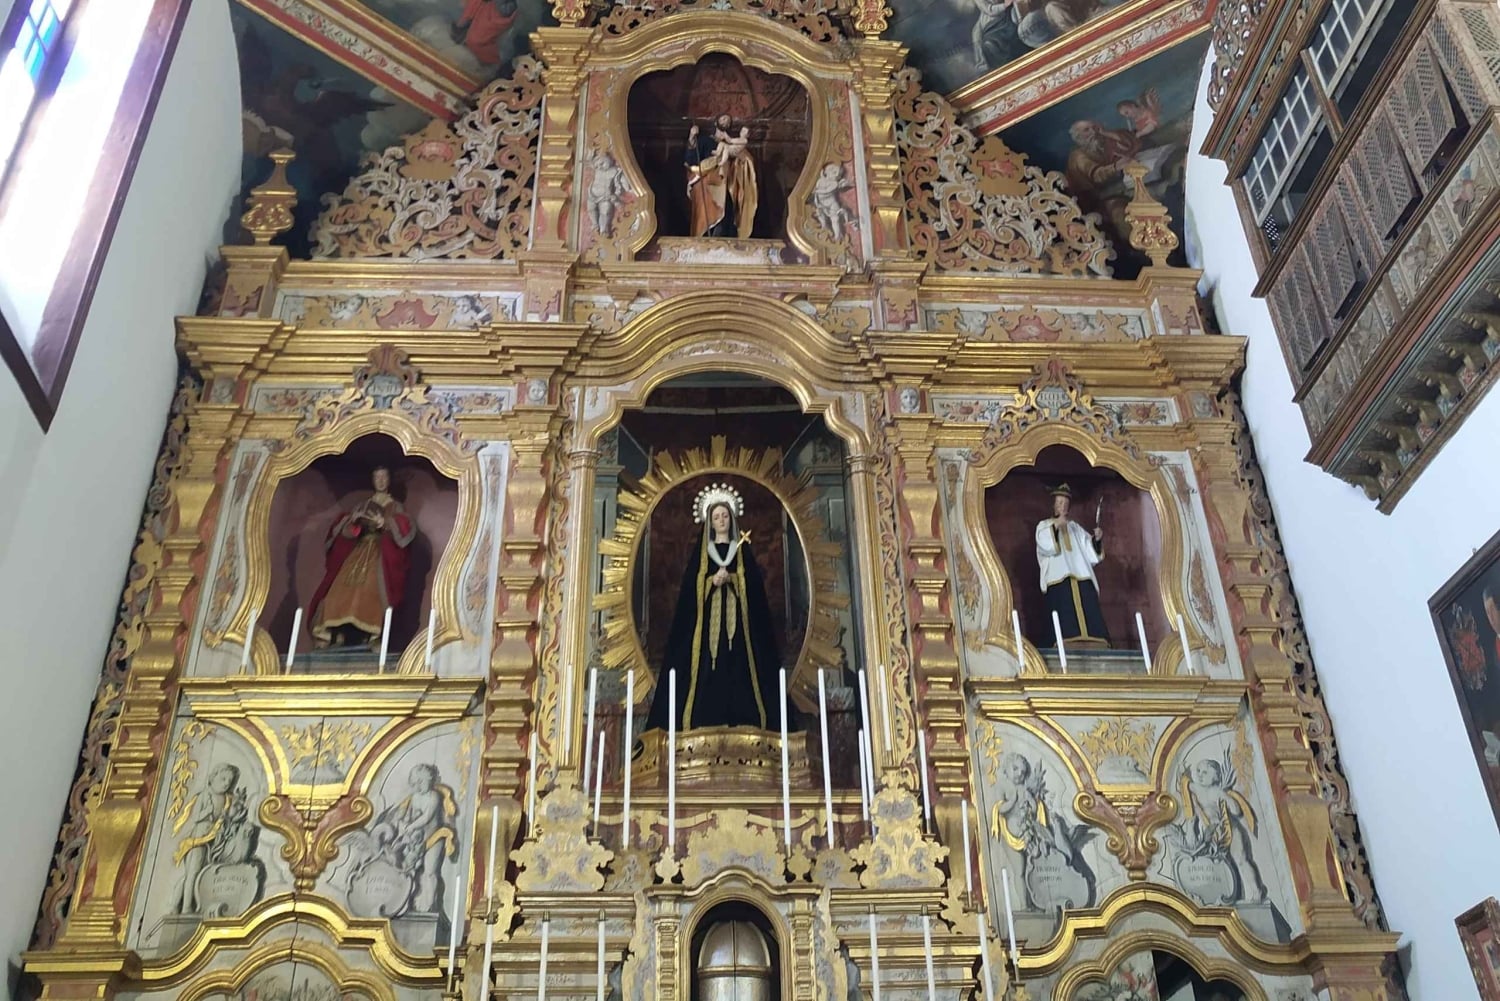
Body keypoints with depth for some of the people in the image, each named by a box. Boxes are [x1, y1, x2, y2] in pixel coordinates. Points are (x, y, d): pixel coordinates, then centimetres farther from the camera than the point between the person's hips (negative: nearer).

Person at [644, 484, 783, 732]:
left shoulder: (742, 549, 12)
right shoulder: (701, 551, 13)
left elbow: (754, 582, 2)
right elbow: (689, 585, 4)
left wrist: (731, 579, -14)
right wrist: (712, 581, -13)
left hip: (736, 618, 0)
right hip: (707, 619, 0)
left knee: (737, 670, -8)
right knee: (706, 673, -9)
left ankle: (740, 722, -9)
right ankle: (706, 725, -11)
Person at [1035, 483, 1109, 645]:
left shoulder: (1076, 527, 27)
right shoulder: (1044, 525, 15)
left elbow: (1089, 549, 15)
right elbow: (1045, 544, -7)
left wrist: (1097, 539, -5)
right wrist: (1056, 526, -21)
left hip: (1082, 579, 4)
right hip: (1059, 579, -4)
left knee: (1090, 618, -9)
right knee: (1065, 623, -17)